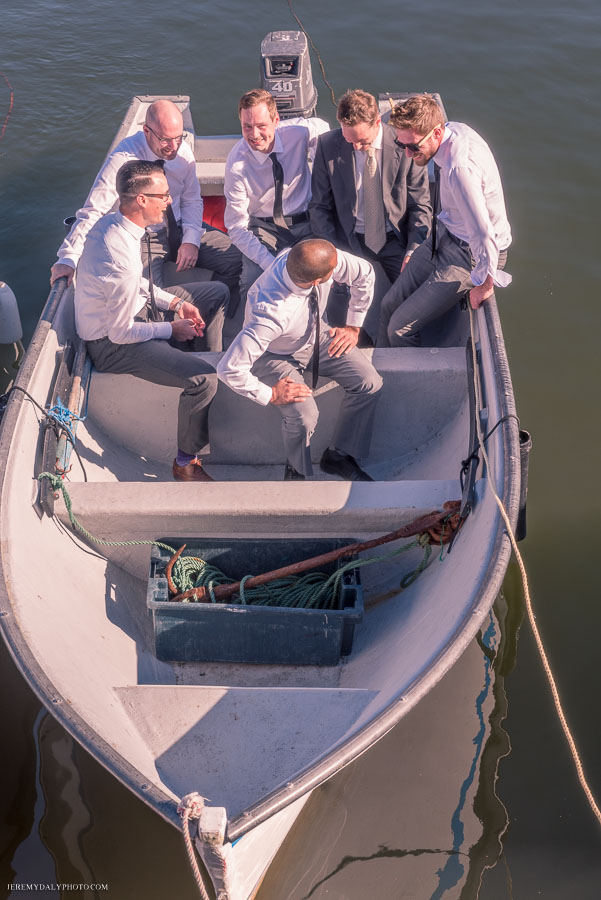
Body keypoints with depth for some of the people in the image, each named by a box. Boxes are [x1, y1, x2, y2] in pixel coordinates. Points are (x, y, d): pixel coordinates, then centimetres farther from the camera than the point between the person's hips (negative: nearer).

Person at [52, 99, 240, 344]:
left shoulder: (182, 150, -4)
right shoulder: (124, 158, -21)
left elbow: (191, 200, 9)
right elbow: (93, 211, -23)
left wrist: (191, 239, -9)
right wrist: (69, 259, -32)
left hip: (179, 229, 6)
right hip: (142, 239, -5)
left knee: (236, 257, -12)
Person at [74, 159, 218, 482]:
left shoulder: (111, 222, -5)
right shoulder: (121, 259, -35)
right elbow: (121, 333, -26)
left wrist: (175, 302, 2)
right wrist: (172, 329, -12)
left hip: (131, 308, 10)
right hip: (113, 345, -10)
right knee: (204, 379, -24)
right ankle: (185, 461, 0)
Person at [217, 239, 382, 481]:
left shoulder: (326, 259, -28)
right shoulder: (272, 313, -44)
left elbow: (365, 274, -5)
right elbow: (229, 369, -41)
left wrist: (353, 327, -1)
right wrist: (270, 395, -26)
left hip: (316, 335, 6)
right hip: (275, 354, -6)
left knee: (369, 383, -8)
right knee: (304, 417, -26)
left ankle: (338, 456, 14)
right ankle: (296, 469, 10)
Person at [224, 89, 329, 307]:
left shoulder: (301, 132, -15)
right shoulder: (236, 163, -17)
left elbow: (324, 128, 13)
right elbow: (236, 226, -15)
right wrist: (269, 263, -29)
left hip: (307, 222, 1)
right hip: (264, 227, -1)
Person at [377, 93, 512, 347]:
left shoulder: (459, 168, -36)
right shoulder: (453, 128, -8)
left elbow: (483, 235, -36)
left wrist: (484, 284, -22)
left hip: (471, 254, -9)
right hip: (445, 233, 9)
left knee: (400, 328, -9)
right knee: (389, 306, 7)